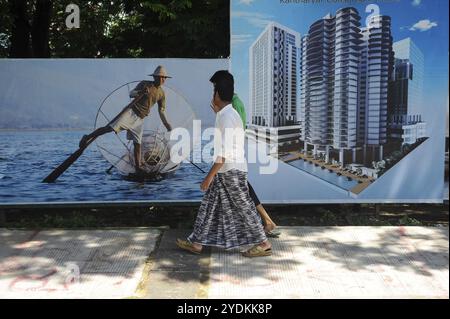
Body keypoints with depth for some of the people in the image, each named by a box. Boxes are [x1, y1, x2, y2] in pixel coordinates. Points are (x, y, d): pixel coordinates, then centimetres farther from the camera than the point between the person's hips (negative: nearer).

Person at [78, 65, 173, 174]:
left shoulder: (162, 94, 12)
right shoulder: (145, 84, -1)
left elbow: (161, 111, 15)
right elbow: (131, 94, -10)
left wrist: (168, 126, 7)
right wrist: (141, 92, -31)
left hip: (140, 119, 5)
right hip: (131, 112, -4)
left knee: (137, 143, 4)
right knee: (110, 127, -18)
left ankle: (137, 168, 7)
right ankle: (88, 137, -6)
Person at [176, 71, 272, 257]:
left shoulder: (227, 117, -19)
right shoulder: (227, 114, 10)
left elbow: (225, 152, -24)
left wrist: (209, 176, -22)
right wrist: (218, 113, 31)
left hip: (231, 171, -10)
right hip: (224, 171, 10)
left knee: (244, 207, 1)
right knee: (209, 206, 12)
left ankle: (264, 244, 13)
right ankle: (196, 243, 21)